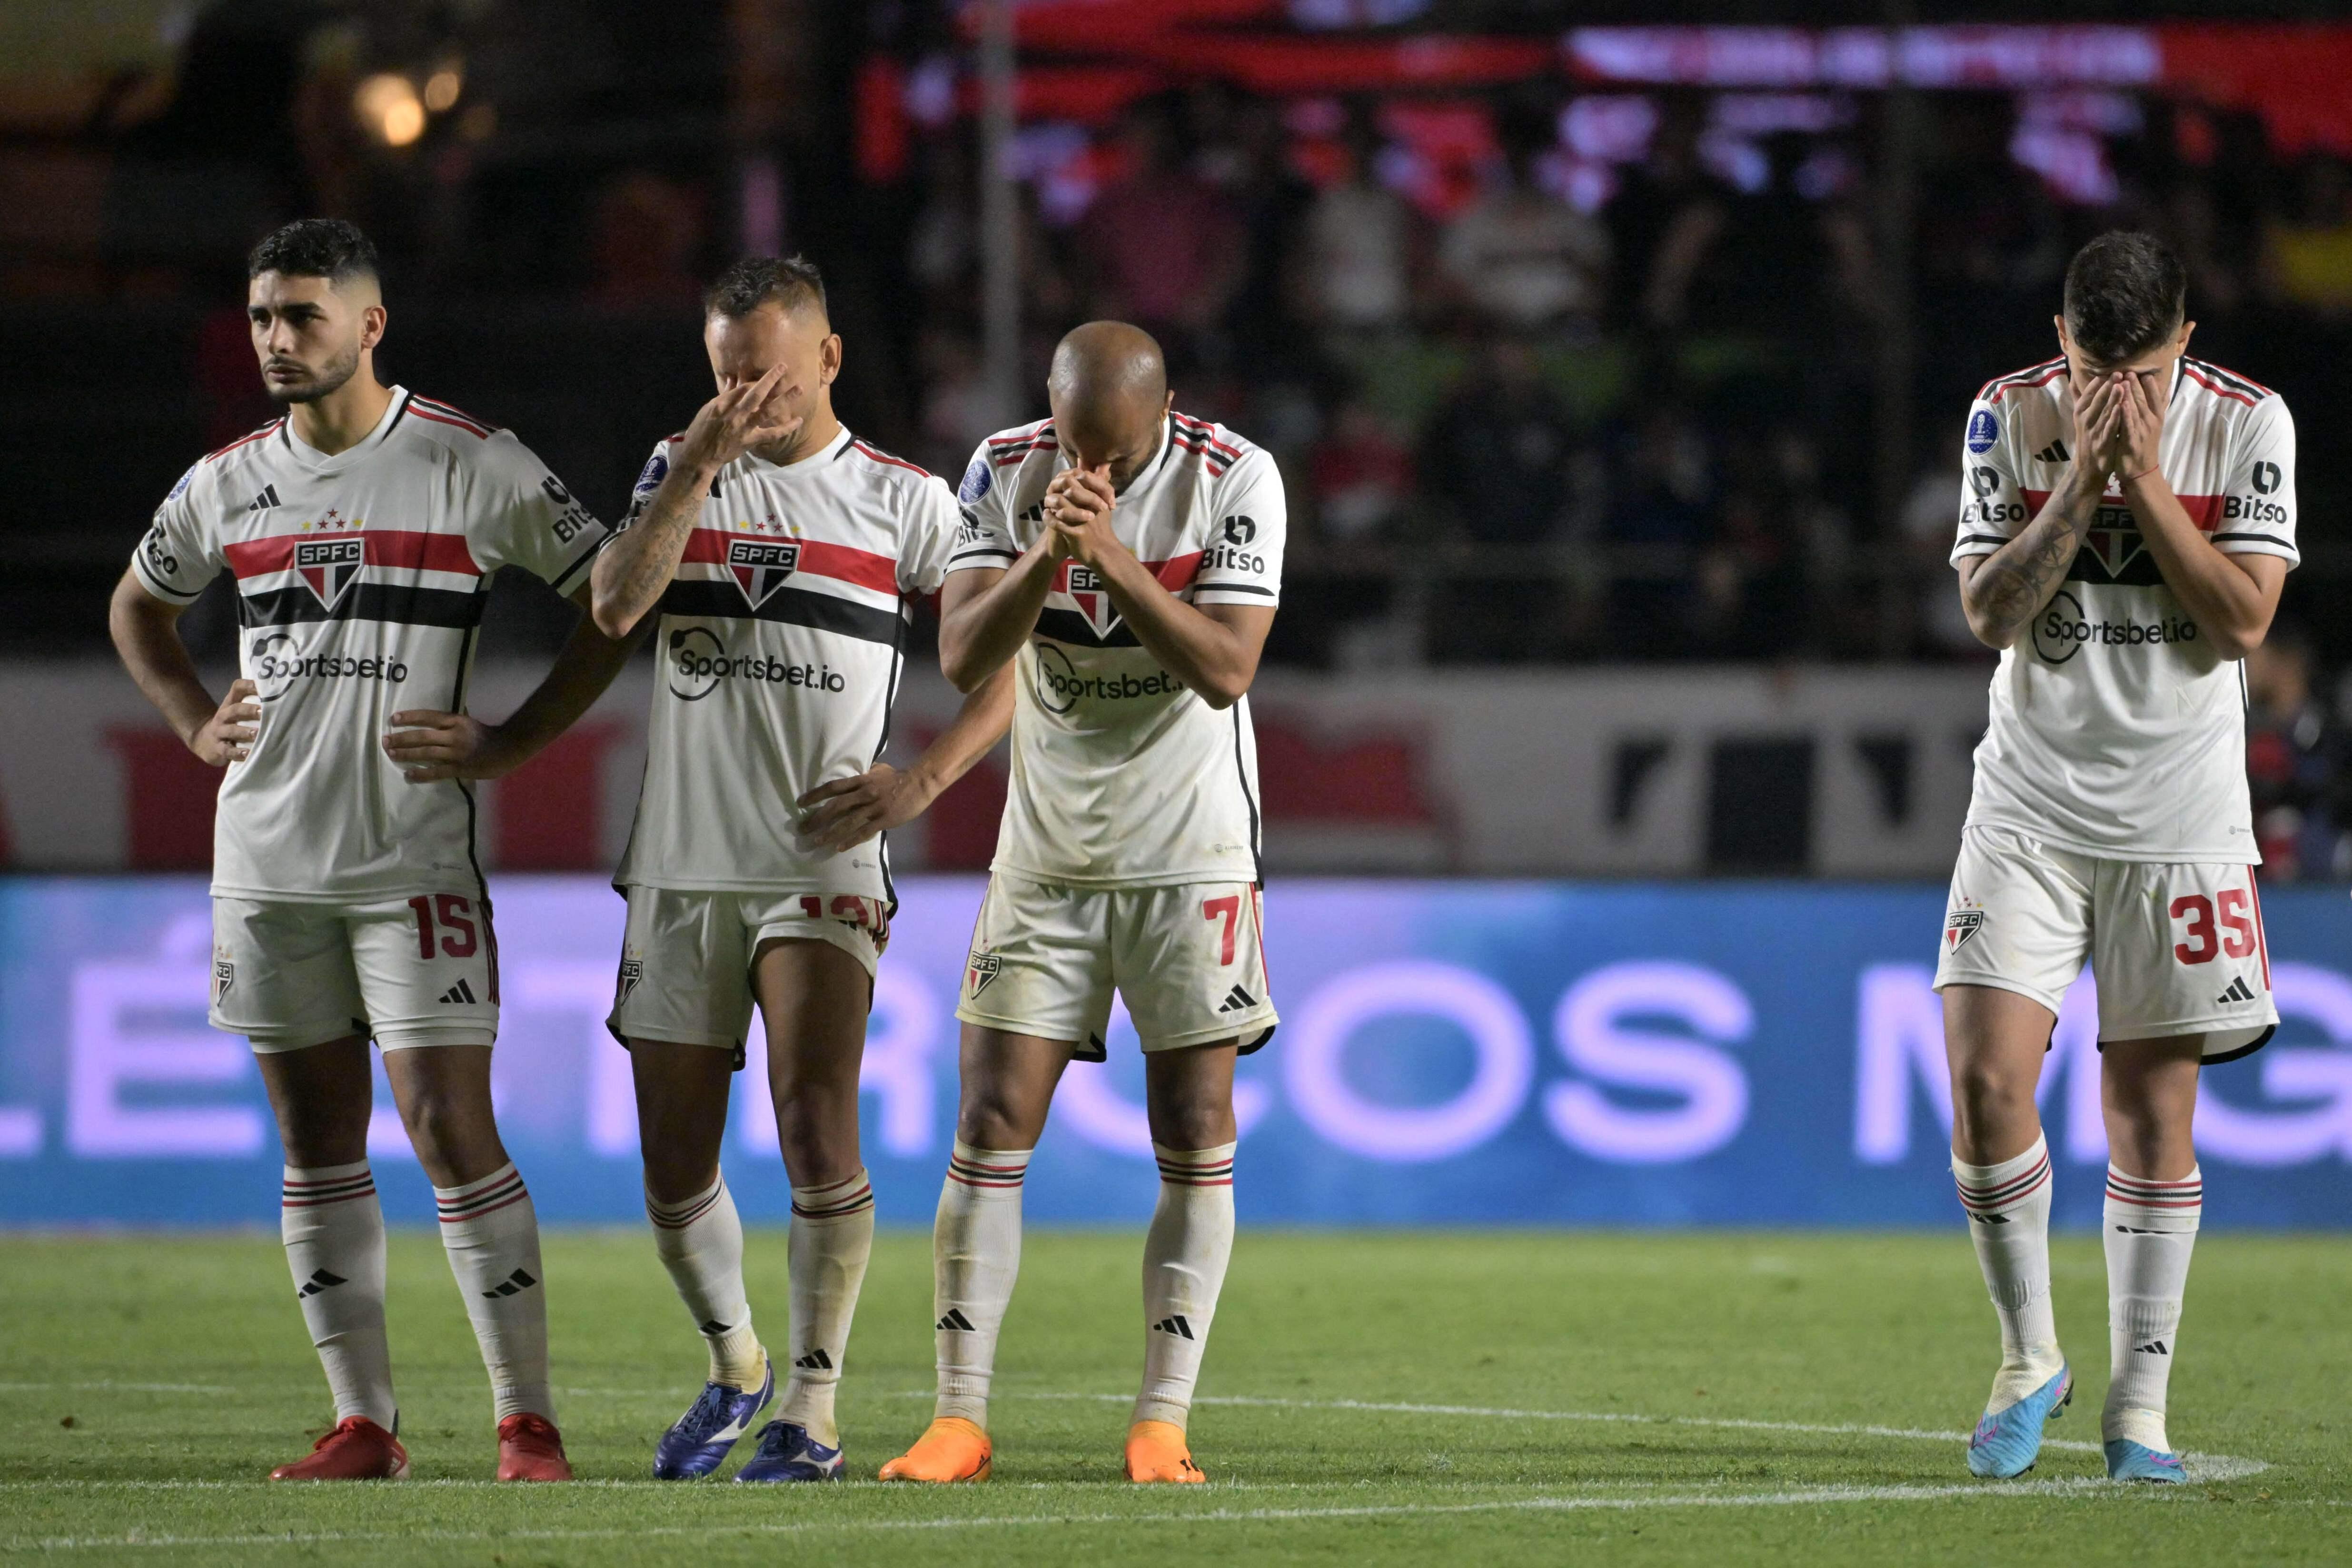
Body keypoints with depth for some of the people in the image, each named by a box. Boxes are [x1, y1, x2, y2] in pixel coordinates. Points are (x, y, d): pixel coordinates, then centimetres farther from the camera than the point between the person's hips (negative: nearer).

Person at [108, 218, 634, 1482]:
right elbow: (137, 607, 28)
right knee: (316, 1147, 6)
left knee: (452, 1130, -11)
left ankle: (527, 1423, -7)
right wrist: (195, 724, 13)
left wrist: (509, 744, -6)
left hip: (414, 857, -5)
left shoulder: (472, 466, -4)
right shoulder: (227, 484, 10)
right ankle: (362, 1424, 11)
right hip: (267, 856, 5)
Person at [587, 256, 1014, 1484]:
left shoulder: (904, 503, 3)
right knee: (675, 1169, 5)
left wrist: (919, 782, -7)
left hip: (821, 866, -3)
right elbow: (613, 607, -8)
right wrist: (701, 466, -17)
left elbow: (1004, 666, 7)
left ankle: (811, 1407, -13)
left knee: (815, 1119, -19)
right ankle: (733, 1365, 29)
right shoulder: (680, 469, 9)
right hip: (680, 868, 3)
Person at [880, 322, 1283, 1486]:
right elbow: (962, 659, -13)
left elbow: (1226, 669, -19)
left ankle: (1162, 1421, 1)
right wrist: (1045, 553, -29)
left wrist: (1111, 555, -28)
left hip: (1190, 856, -2)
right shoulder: (1005, 472, -5)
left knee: (1196, 1141, -4)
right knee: (991, 1129, -5)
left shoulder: (1235, 481, -10)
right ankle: (959, 1418, -2)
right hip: (1045, 854, 2)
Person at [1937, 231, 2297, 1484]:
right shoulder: (2010, 416, -3)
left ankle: (2138, 1404, 10)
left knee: (2153, 1108, 1)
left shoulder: (2248, 426, -5)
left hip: (2180, 817, 0)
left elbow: (2242, 620, -12)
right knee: (1985, 1079, -12)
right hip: (2030, 807, 0)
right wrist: (2080, 481, -18)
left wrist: (2142, 480, -17)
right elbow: (1991, 613, -8)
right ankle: (2028, 1358, 7)